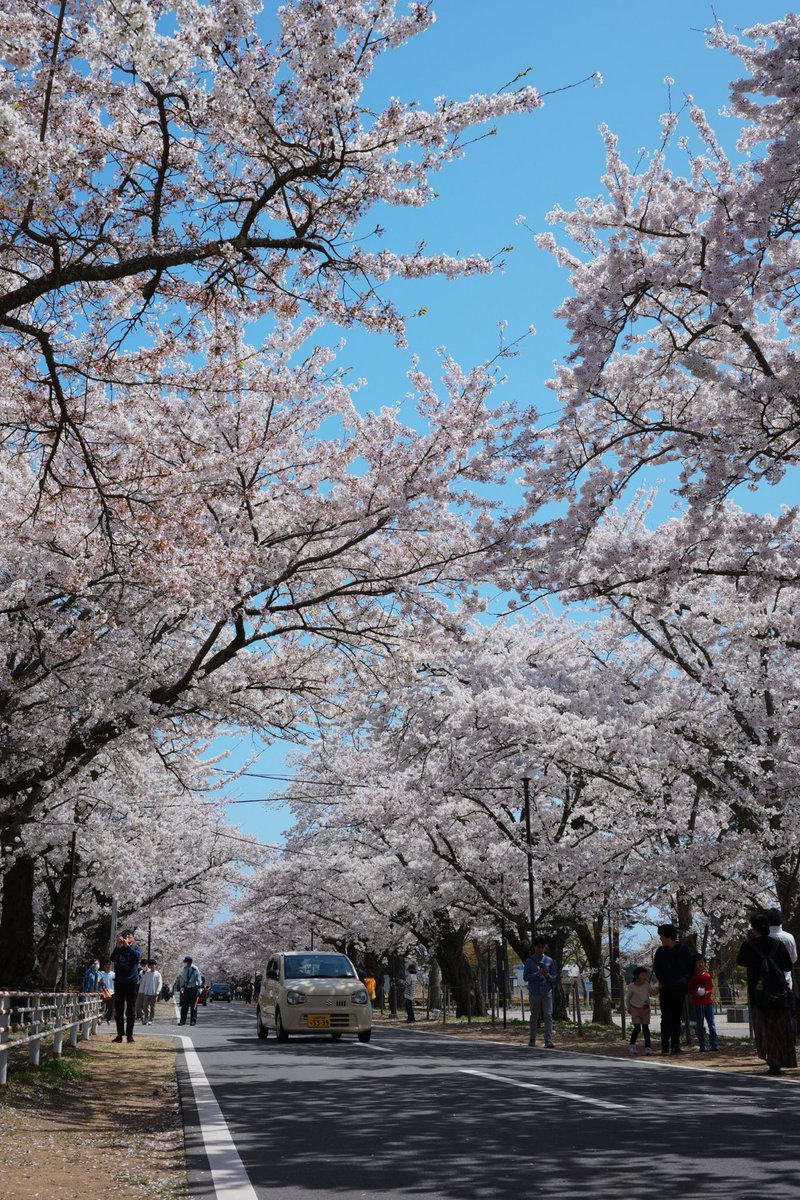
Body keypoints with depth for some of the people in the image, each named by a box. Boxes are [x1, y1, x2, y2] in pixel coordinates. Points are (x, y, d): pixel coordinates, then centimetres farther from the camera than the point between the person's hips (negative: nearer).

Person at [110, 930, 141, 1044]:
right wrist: (118, 946, -25)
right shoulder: (119, 949, 8)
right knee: (119, 1009, 3)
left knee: (131, 1009, 0)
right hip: (119, 982, 2)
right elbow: (112, 958, -11)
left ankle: (129, 1034, 4)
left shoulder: (135, 949, 4)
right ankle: (120, 1034, 7)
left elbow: (137, 955, -20)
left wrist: (127, 945, -29)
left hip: (131, 982, -2)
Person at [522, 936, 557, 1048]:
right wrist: (537, 974, -15)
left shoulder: (549, 961, 10)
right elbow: (525, 977, 0)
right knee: (534, 1017, 9)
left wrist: (547, 976, -13)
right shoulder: (529, 961, 5)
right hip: (534, 993, -1)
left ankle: (548, 1041, -12)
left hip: (547, 993, 1)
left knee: (548, 1016, -8)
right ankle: (532, 1039, 20)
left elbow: (554, 978, 10)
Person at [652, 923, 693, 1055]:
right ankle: (665, 1045, -1)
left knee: (677, 1017, 2)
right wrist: (662, 981, -2)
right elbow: (656, 968, 10)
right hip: (665, 988, 1)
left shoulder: (683, 949, 2)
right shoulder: (661, 951, 6)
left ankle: (675, 1045, 6)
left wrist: (684, 981, -2)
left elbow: (690, 967, 8)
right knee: (666, 1017, -3)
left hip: (679, 988, -1)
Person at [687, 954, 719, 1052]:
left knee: (712, 1024, -2)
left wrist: (708, 992, -9)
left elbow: (712, 988, 10)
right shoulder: (692, 977, 2)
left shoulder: (707, 975, 6)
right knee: (699, 1025, 2)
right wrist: (694, 994, -12)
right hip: (697, 1003, -1)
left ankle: (714, 1044, 4)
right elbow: (689, 990, 6)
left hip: (708, 1002, 1)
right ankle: (701, 1045, 7)